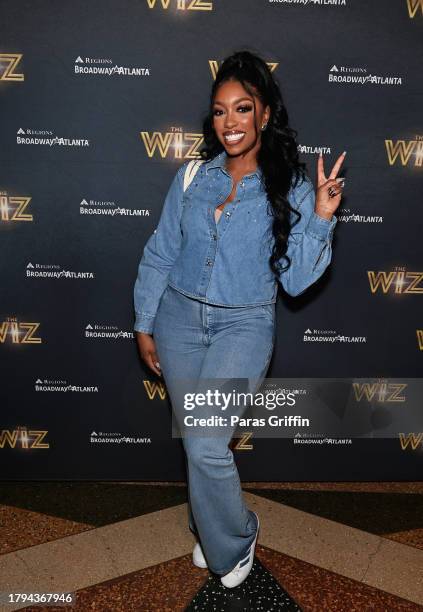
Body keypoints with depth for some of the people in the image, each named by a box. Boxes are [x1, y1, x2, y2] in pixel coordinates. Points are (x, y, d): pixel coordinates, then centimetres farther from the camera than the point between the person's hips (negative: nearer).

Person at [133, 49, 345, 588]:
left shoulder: (291, 188, -5)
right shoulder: (192, 176, 2)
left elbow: (296, 280, -7)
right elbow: (159, 254, 6)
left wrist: (320, 218, -19)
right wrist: (144, 325, 7)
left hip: (244, 326, -3)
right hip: (179, 319, 4)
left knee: (206, 447, -11)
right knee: (194, 441, 14)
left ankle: (235, 539, 19)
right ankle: (209, 527, 40)